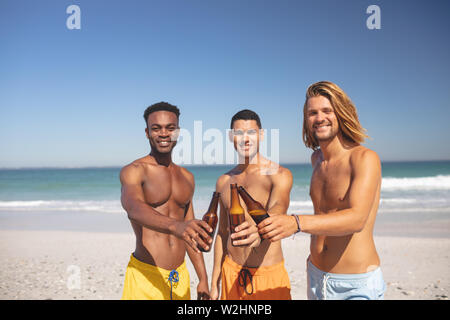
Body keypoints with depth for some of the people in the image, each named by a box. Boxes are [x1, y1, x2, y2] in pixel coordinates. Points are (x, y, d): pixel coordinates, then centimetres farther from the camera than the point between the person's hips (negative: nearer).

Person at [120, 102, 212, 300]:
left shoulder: (187, 177, 10)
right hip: (145, 276, -5)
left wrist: (203, 279, 12)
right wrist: (175, 226, -48)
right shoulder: (133, 171, -8)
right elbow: (133, 208, -30)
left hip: (180, 276, 5)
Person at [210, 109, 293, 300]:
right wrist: (215, 283, 11)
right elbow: (222, 233, 11)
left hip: (270, 275, -4)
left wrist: (259, 228, -52)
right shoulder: (223, 182, 5)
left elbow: (278, 208, -30)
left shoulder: (280, 175, -10)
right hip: (232, 273, 4)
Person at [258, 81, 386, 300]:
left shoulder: (365, 158, -15)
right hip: (315, 277, 6)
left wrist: (297, 223, -42)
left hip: (356, 285, -6)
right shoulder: (316, 158, 6)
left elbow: (357, 218, -30)